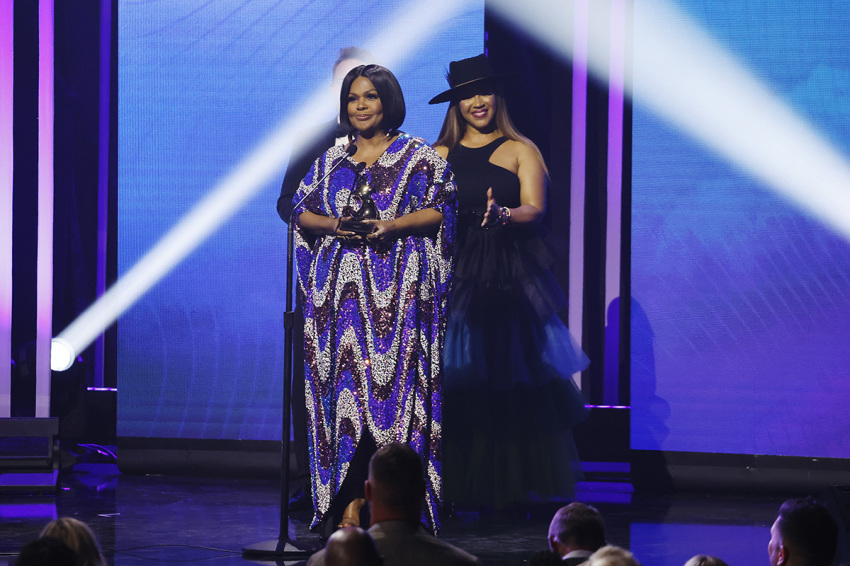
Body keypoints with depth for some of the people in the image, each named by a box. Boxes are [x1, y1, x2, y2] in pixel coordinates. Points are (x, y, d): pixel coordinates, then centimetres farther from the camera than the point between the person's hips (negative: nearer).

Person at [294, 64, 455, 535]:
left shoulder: (418, 156, 6)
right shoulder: (331, 160, 17)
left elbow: (438, 210, -1)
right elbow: (303, 212, 15)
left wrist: (391, 225, -14)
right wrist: (335, 224, -5)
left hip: (398, 287, -3)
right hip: (341, 284, 3)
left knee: (392, 379, -9)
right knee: (345, 380, -3)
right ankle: (349, 495, -3)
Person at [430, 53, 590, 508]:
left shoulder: (520, 150, 7)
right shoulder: (440, 155, 14)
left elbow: (535, 208, -5)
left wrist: (501, 215, -24)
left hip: (512, 277, -1)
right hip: (457, 274, 1)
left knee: (515, 377, -6)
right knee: (460, 381, -5)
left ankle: (517, 485, 0)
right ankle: (464, 484, 1)